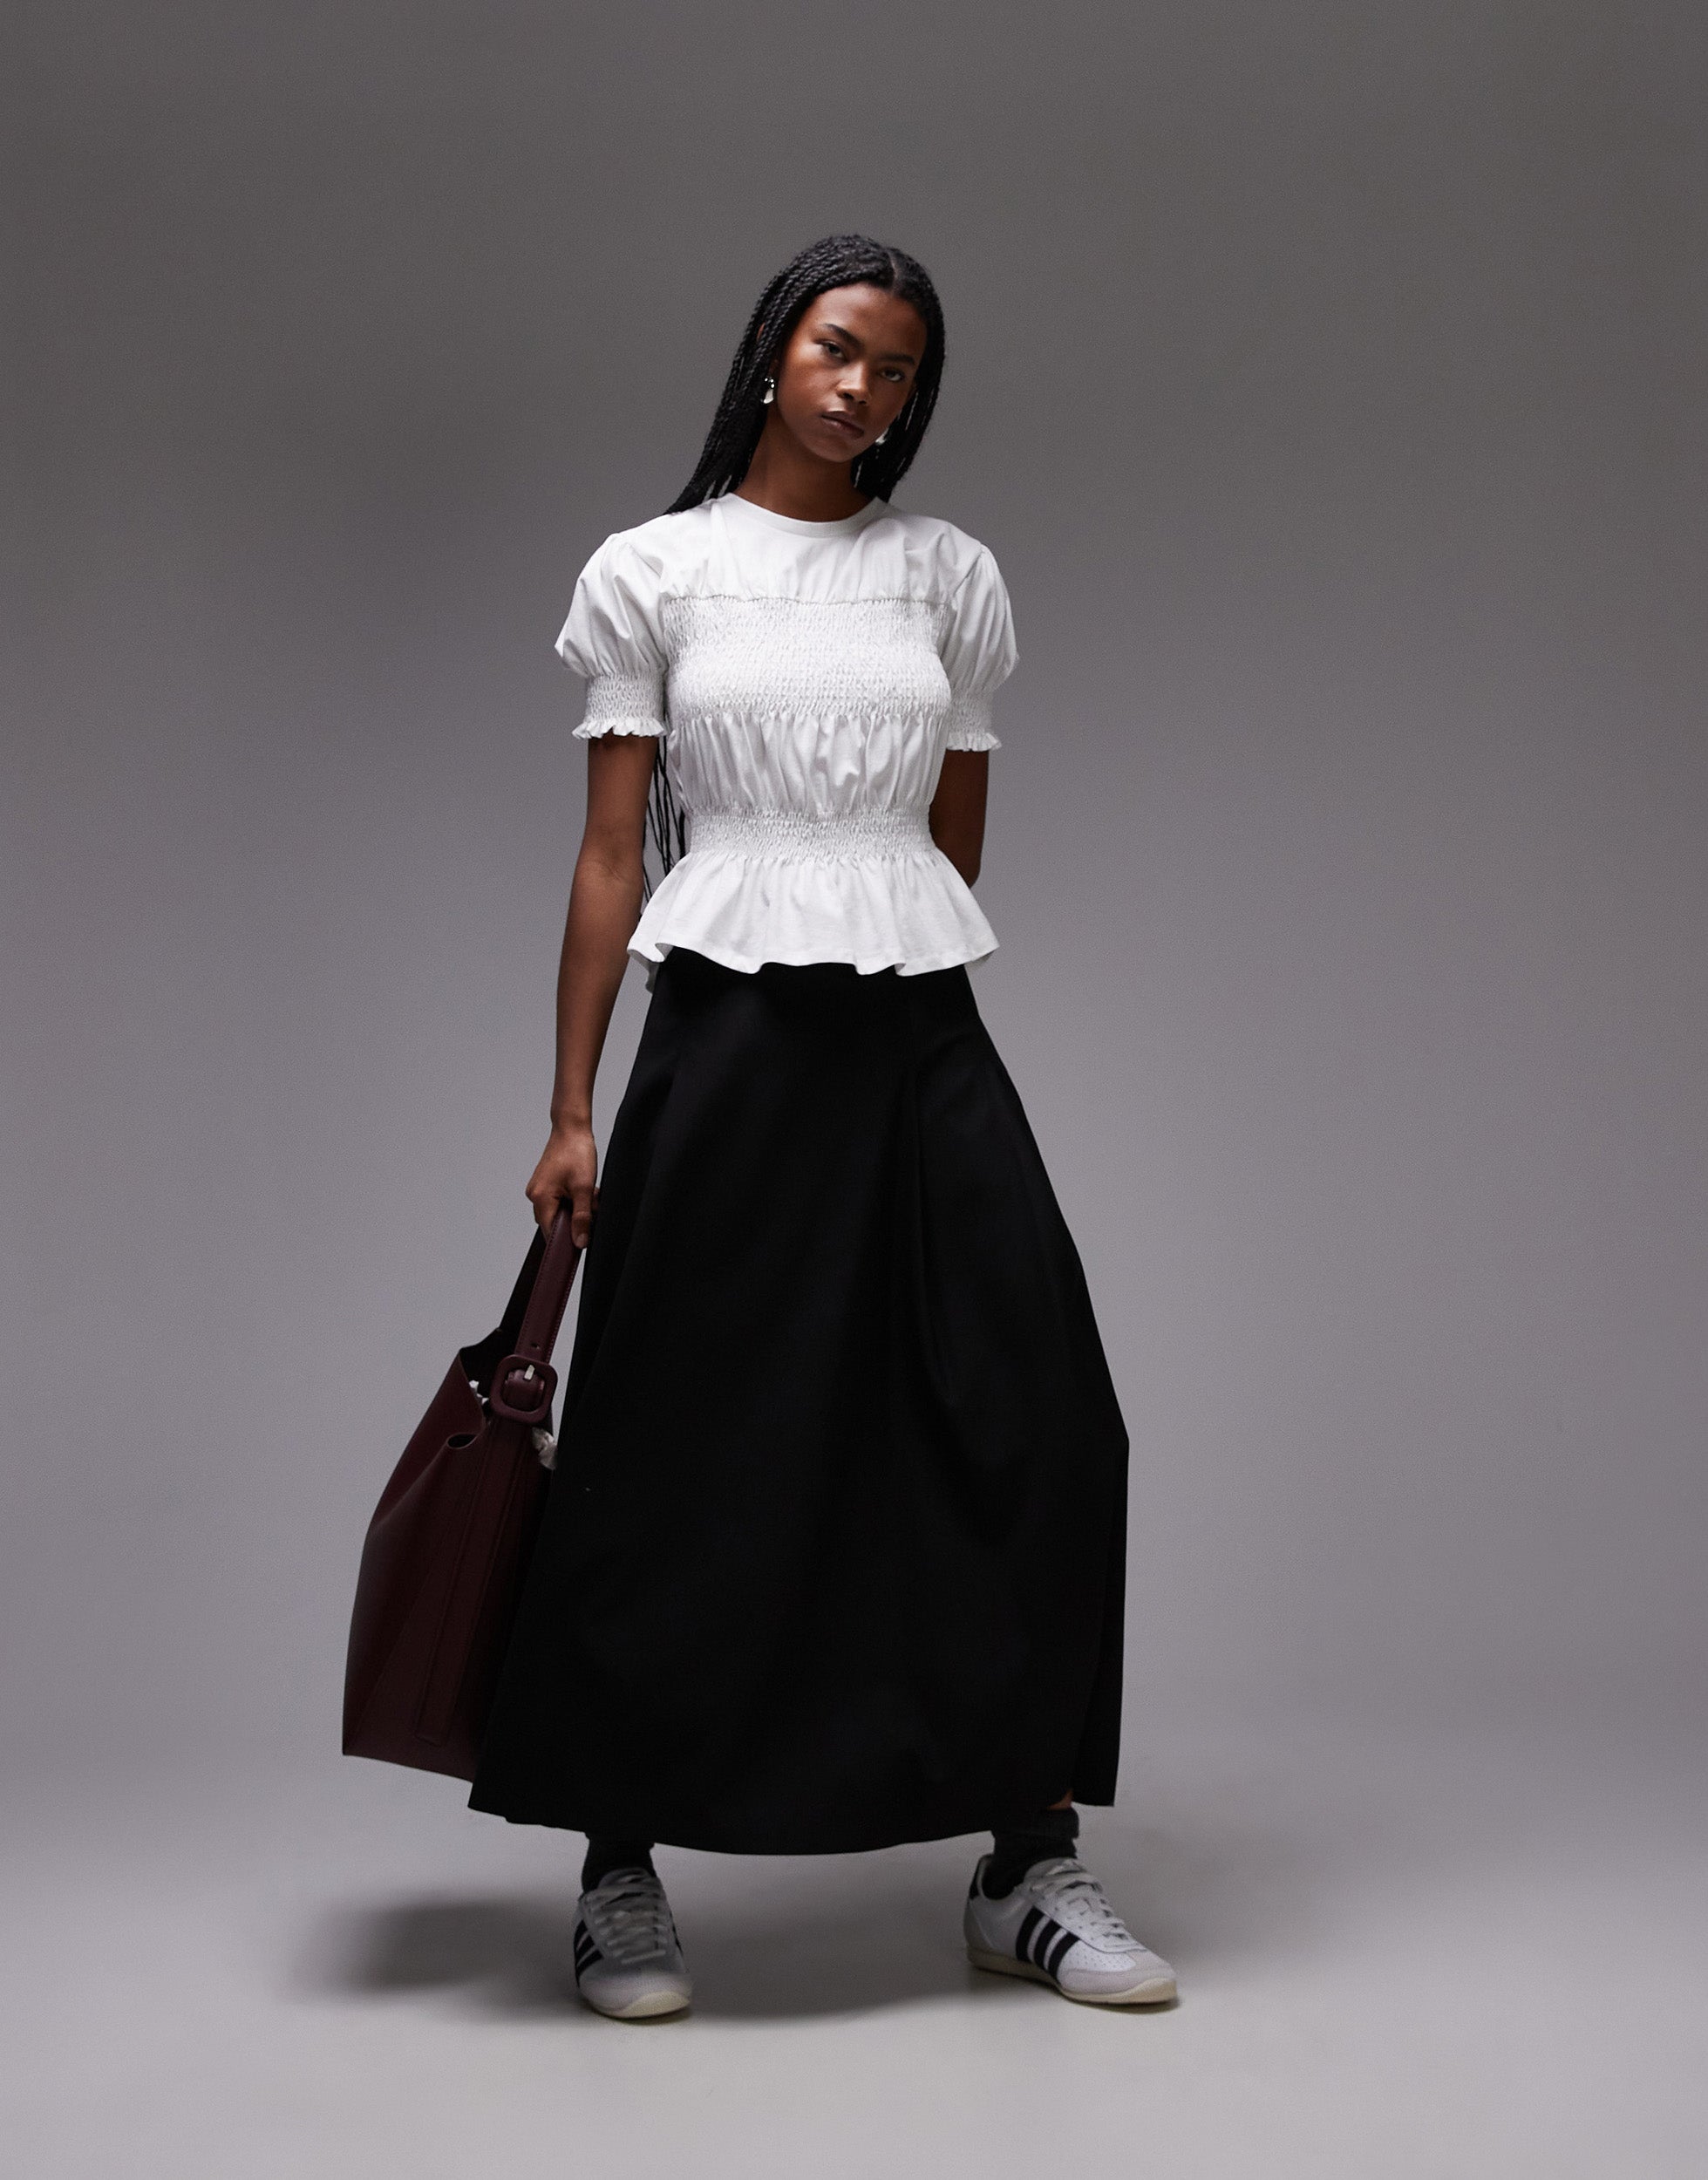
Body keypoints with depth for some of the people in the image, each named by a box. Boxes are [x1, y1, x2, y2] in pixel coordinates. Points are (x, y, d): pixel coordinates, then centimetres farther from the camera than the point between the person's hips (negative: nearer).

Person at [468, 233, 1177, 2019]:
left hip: (917, 1034, 3)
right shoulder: (656, 571, 4)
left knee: (1032, 1420, -2)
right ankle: (620, 1872, 16)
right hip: (725, 1033, -3)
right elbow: (611, 850, 2)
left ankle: (1028, 1865, 12)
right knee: (683, 1450, 0)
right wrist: (571, 1109, -2)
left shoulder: (949, 577, 11)